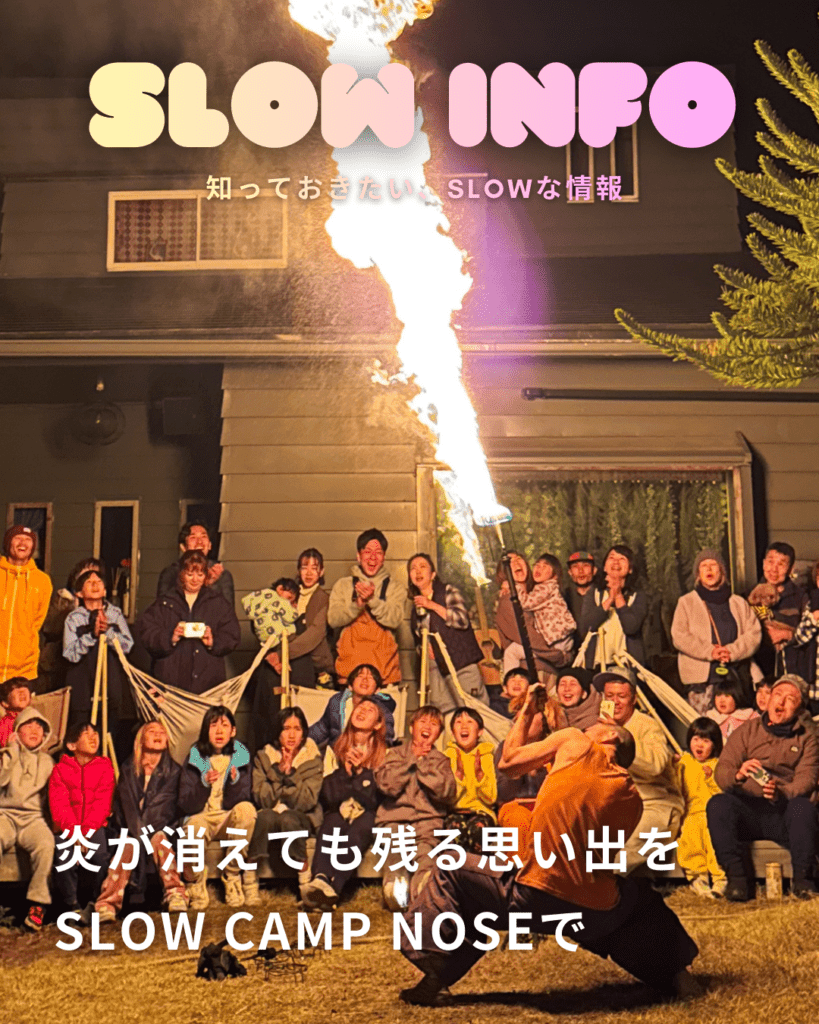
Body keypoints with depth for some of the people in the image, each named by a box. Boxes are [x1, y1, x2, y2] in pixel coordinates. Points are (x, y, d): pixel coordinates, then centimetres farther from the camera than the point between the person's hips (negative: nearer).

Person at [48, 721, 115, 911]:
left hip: (94, 826, 0)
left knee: (99, 853, -28)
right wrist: (74, 834, -18)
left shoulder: (104, 766, 6)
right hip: (68, 828, 0)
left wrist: (87, 833, -16)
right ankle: (72, 906, -11)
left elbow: (102, 804, -2)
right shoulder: (60, 769, 5)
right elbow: (59, 805, -5)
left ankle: (96, 904, -10)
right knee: (64, 856, -27)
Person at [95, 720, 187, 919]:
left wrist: (145, 830, -20)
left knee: (159, 839, -34)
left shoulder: (173, 770, 6)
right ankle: (107, 903, -42)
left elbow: (164, 805, -5)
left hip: (160, 826, 0)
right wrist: (137, 832, -19)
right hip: (131, 828, 0)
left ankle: (175, 894, -35)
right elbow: (126, 803, -2)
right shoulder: (128, 768, 9)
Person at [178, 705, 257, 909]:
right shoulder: (195, 758, -1)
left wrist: (234, 781, -24)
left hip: (229, 821, 1)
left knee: (246, 809, -32)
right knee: (195, 824, -37)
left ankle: (232, 875, -16)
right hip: (201, 817, -1)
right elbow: (186, 806, -8)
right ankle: (196, 886, -11)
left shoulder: (240, 757, 1)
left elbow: (232, 804, -4)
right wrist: (204, 784, -25)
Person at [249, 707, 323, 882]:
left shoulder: (313, 760, -4)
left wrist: (290, 774, -23)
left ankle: (305, 879, -20)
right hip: (271, 817, 1)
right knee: (266, 816, -33)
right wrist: (279, 772, -20)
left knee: (288, 818, -34)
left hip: (302, 819, -1)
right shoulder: (263, 758, 0)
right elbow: (262, 800, -11)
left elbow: (306, 802, -15)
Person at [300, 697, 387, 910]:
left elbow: (373, 800, -2)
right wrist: (346, 771, -11)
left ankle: (333, 888, -57)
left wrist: (360, 771, -13)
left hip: (366, 815, -1)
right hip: (337, 813, 1)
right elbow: (328, 796, 3)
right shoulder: (335, 749, 12)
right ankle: (320, 879, -60)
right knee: (333, 824, -34)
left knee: (360, 827, -36)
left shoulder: (384, 754, 7)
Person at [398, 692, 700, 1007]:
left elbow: (509, 760, 11)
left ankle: (435, 980, 11)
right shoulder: (633, 800, 11)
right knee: (639, 894, 38)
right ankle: (676, 974, 31)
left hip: (535, 902, -4)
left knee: (451, 871, 16)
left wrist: (526, 713, 27)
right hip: (598, 915, 5)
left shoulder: (575, 743, 4)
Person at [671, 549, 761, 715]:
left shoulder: (739, 603, 18)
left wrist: (732, 651, -11)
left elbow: (754, 633, 6)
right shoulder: (686, 602, 11)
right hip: (701, 678, -2)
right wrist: (709, 651, -12)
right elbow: (679, 637, -1)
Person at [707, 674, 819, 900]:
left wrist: (781, 793, -25)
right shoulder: (746, 731, 15)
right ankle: (736, 878, -29)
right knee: (718, 804, -30)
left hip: (784, 814, -1)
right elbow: (721, 773, 3)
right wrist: (738, 774, -22)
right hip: (747, 809, 1)